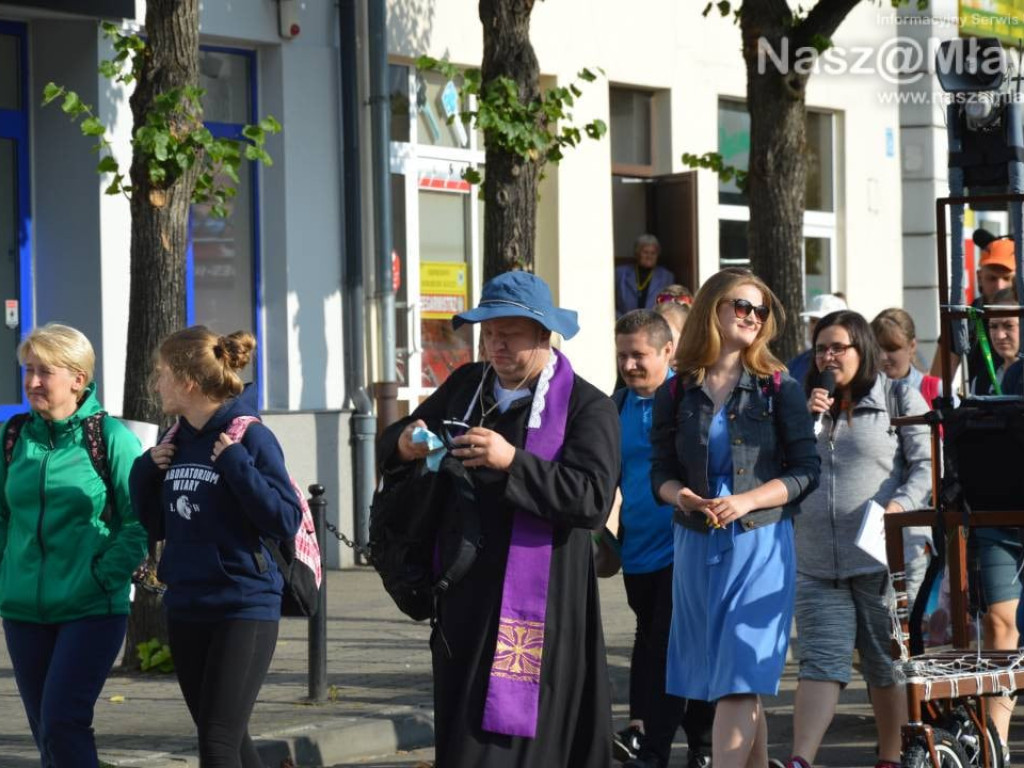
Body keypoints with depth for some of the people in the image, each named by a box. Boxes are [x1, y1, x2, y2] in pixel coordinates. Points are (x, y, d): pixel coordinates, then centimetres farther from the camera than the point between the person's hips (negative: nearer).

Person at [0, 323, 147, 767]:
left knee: (62, 724, -16)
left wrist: (104, 577, -14)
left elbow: (140, 522, -7)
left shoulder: (111, 438, -7)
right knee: (46, 732, 9)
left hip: (91, 610, -5)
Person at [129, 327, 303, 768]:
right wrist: (147, 470, 1)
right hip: (185, 609, 8)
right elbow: (156, 525, 17)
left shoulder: (250, 437, -11)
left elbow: (286, 521, -17)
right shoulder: (177, 442, 9)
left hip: (244, 608, -7)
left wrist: (235, 463, -22)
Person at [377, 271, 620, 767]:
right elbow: (390, 443, 21)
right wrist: (404, 444, -5)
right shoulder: (465, 386, 13)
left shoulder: (587, 407, -4)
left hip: (537, 607, -6)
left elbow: (593, 499, -17)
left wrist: (513, 462, -27)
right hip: (463, 598, 6)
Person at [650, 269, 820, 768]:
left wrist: (746, 501, -16)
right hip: (695, 545, 3)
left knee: (740, 680, -11)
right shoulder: (676, 393, 6)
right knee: (733, 683, 8)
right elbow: (661, 471, 7)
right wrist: (681, 495, -16)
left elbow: (806, 471, -2)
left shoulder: (778, 388, 0)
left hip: (761, 543, -3)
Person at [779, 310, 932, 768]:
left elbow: (928, 464, -2)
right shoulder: (809, 403, 16)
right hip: (817, 561, 3)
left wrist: (901, 505, -18)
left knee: (887, 663, 6)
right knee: (820, 662, -6)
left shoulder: (900, 399, 4)